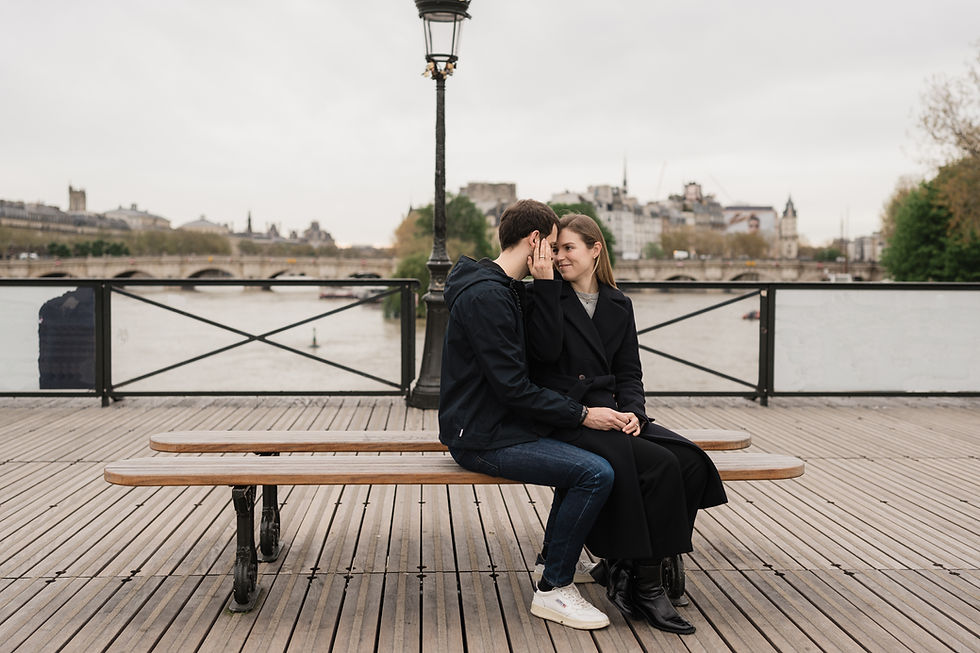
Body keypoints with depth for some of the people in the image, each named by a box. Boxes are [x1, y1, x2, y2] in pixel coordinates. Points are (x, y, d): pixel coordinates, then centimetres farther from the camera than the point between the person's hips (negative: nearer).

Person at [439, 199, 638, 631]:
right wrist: (583, 415, -17)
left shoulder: (506, 290, 16)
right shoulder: (485, 295, -19)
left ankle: (554, 558, 22)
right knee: (596, 474, -21)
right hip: (483, 438, -11)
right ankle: (553, 591, -8)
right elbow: (513, 388, -22)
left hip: (505, 424, 11)